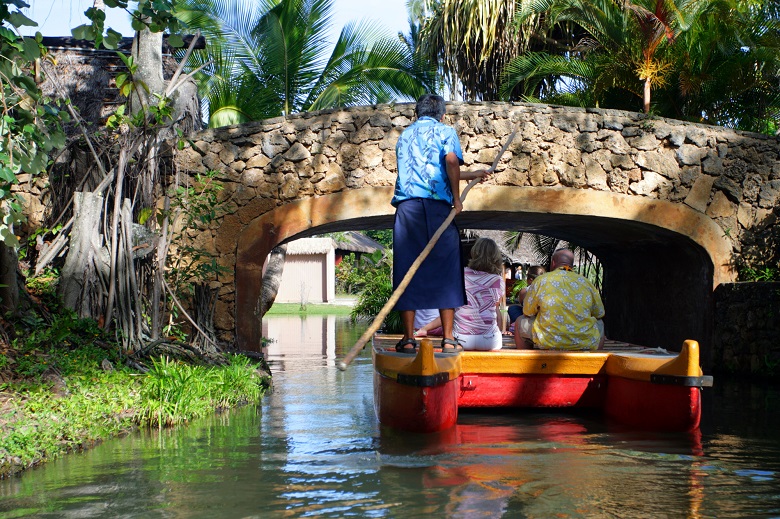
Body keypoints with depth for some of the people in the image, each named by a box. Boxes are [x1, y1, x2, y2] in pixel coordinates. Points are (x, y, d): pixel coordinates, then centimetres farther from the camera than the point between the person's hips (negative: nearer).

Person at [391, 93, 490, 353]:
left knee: (407, 271, 3)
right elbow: (451, 160, -12)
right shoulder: (445, 131, 10)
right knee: (445, 270, 2)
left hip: (406, 205, 3)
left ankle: (408, 338, 1)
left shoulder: (405, 135, 26)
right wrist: (456, 197, -3)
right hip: (437, 205, -3)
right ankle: (448, 339, -1)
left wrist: (471, 174, 42)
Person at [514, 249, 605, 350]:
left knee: (520, 322, 23)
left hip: (550, 343, -2)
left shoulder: (541, 281, 1)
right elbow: (599, 314, 18)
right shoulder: (586, 282, 7)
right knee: (599, 323, 36)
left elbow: (527, 313, 10)